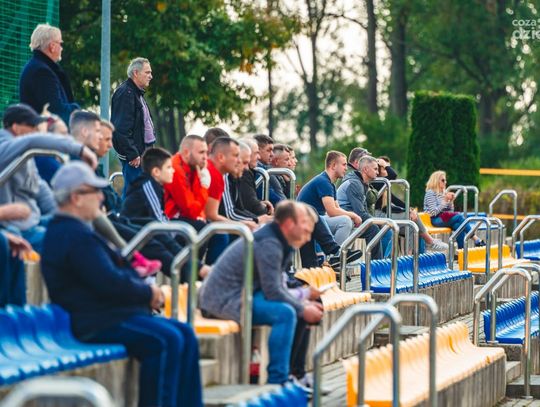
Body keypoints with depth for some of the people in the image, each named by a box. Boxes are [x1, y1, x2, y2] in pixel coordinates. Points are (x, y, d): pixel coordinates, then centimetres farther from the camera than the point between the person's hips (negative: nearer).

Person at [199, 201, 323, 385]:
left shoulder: (276, 241, 14)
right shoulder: (269, 244, -18)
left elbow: (278, 287, 18)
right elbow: (273, 292, -22)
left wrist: (304, 305, 4)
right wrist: (303, 310, -12)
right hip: (225, 299, -11)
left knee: (295, 308, 14)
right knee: (285, 313, -27)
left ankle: (295, 373, 16)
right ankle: (276, 381, -24)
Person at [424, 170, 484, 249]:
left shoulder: (444, 193, 17)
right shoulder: (430, 193, -5)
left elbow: (450, 211, 17)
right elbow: (434, 212, -16)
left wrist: (451, 201, 0)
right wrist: (445, 201, -15)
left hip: (445, 217, 7)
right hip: (436, 220, -7)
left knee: (458, 225, -27)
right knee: (459, 217, -27)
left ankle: (462, 249, -37)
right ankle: (476, 240, -28)